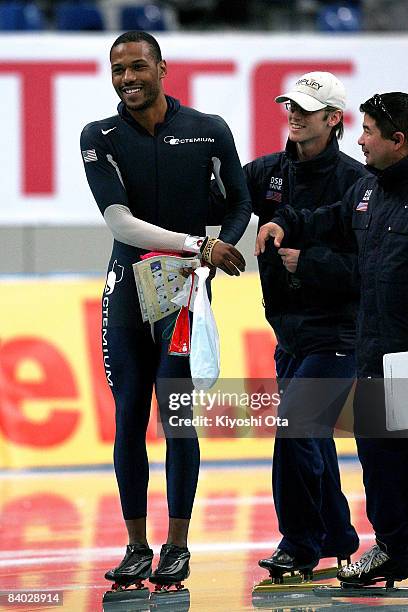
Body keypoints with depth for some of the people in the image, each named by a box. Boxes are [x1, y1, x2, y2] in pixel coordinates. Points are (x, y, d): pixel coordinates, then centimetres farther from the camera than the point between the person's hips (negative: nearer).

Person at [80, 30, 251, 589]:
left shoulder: (209, 132, 0)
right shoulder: (100, 139, 0)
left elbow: (240, 203, 13)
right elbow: (119, 222, -11)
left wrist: (223, 245, -8)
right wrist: (197, 244, -18)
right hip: (127, 289, 2)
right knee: (129, 417, 2)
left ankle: (177, 547, 2)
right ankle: (137, 548, 9)